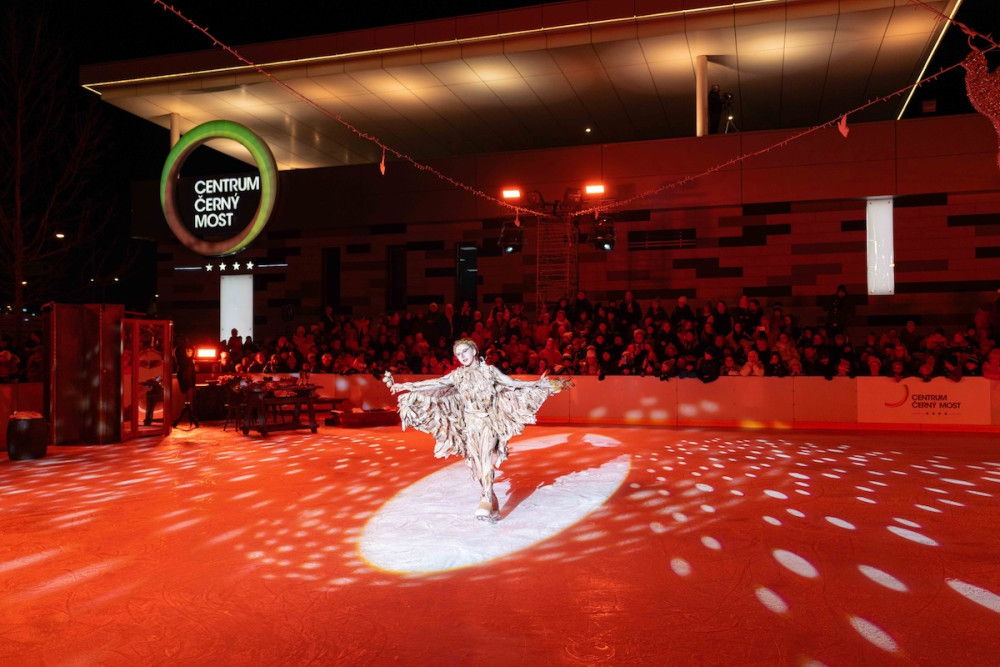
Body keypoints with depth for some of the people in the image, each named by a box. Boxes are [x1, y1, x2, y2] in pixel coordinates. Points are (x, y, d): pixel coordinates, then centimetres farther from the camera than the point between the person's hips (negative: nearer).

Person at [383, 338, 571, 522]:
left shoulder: (489, 370, 0)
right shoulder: (457, 375, 4)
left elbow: (512, 383, 2)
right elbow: (434, 384, 1)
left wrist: (538, 384, -3)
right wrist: (405, 386, -4)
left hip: (489, 421, -3)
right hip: (470, 424, 3)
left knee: (485, 460, -19)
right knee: (477, 465, 2)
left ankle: (486, 501, -23)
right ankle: (492, 502, 13)